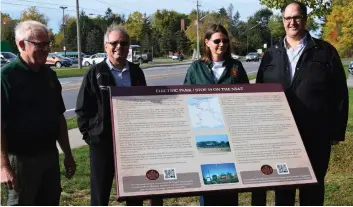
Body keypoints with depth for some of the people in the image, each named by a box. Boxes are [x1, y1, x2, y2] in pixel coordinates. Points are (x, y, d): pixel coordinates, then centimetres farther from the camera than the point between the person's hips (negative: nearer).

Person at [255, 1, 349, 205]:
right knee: (282, 186, 12)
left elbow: (339, 93, -1)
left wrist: (337, 130, -5)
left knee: (312, 187, 10)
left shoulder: (325, 51, 1)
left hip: (316, 135, -2)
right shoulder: (271, 55, 8)